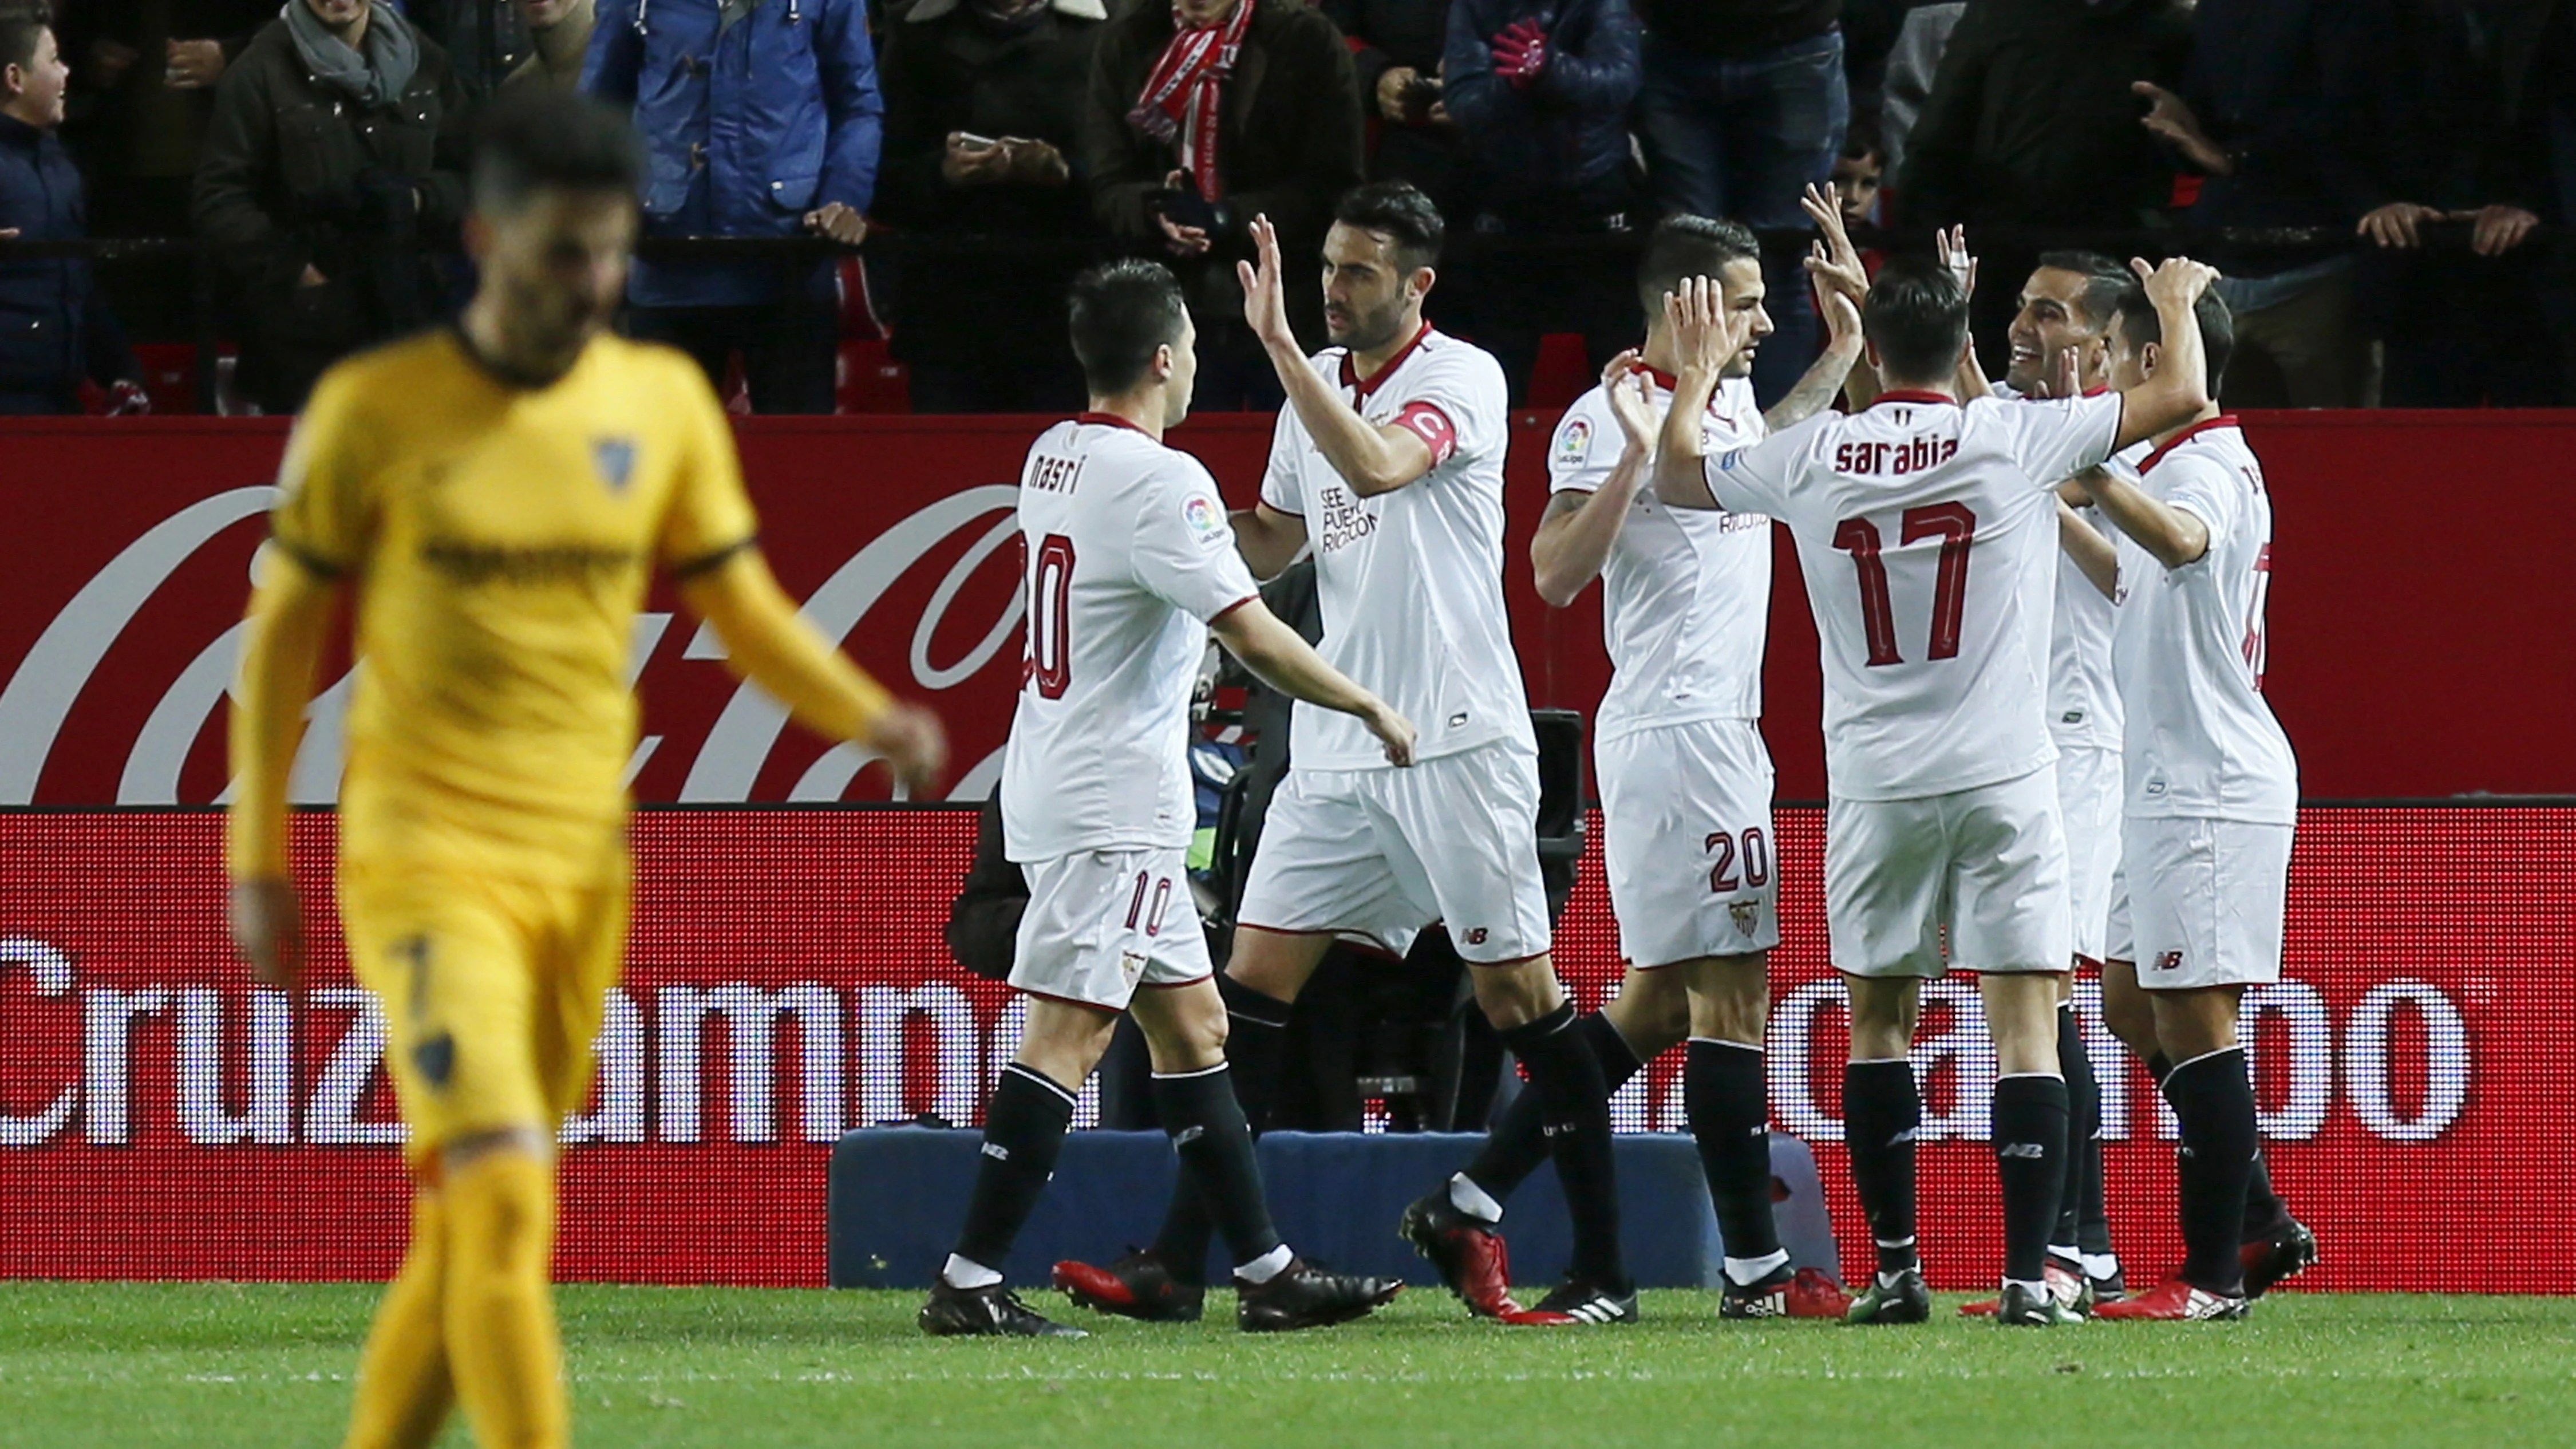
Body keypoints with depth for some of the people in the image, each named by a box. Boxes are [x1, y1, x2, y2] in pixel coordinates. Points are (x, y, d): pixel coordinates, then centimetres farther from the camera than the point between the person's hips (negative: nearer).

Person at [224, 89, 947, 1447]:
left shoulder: (663, 404, 4)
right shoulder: (375, 410, -5)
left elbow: (743, 610, 11)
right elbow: (285, 629, 3)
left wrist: (870, 717, -7)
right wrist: (257, 861, 2)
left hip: (583, 868, 4)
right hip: (424, 860, -4)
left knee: (462, 1225, 9)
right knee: (506, 1198, -17)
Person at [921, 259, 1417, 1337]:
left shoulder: (1052, 459, 11)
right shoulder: (1160, 481, -16)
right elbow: (1256, 639, -20)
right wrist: (1372, 710, -9)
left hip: (1057, 787, 10)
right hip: (1112, 803, -10)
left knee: (1191, 1024, 13)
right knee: (1069, 1035, -11)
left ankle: (1265, 1269, 16)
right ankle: (969, 1282, -14)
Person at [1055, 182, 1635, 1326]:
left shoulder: (1464, 380, -10)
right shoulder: (1317, 380, 12)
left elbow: (1376, 466, -29)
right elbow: (1274, 540, 23)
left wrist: (1277, 341, -30)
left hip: (1457, 739, -7)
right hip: (1337, 747, 7)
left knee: (1517, 990, -4)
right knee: (1256, 977, 1)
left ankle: (1605, 1270, 3)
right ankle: (1176, 1260, 1)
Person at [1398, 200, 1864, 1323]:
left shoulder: (1729, 396, 16)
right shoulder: (1607, 418, -12)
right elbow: (1557, 575, -22)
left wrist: (1838, 362, 35)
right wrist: (1640, 444, -29)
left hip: (1725, 728, 10)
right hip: (1674, 734, -10)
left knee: (1658, 1002, 10)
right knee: (1729, 991, -7)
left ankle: (1466, 1208, 12)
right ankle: (1755, 1266, -4)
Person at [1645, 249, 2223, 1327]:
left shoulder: (1813, 458, 1)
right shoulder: (2012, 438, -5)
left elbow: (1678, 479, 18)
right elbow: (2181, 395, 0)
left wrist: (1697, 374, 35)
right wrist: (2174, 305, 20)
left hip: (1874, 784, 2)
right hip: (2003, 780, -2)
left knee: (1877, 1021, 13)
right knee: (2025, 1018, -2)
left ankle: (1894, 1270, 11)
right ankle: (2027, 1274, -10)